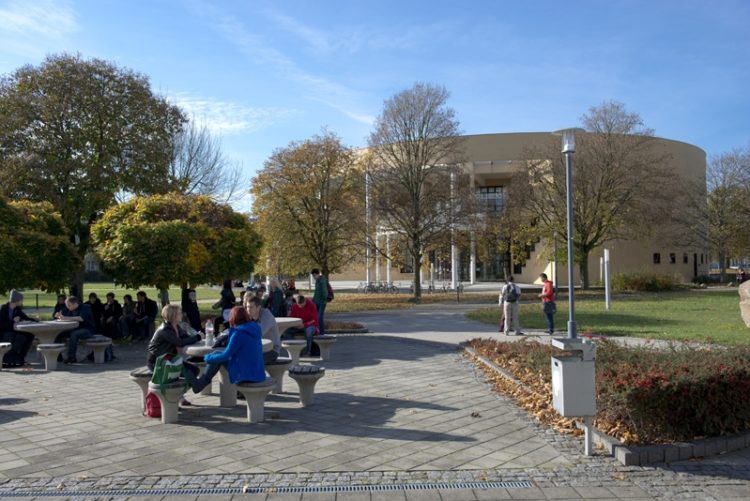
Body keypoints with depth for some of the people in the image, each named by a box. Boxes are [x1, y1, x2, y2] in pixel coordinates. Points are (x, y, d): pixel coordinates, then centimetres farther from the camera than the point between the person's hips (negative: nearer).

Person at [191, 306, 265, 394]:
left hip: (247, 376, -8)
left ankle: (201, 383, 15)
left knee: (216, 355, 3)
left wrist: (208, 358, 3)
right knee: (217, 355, 18)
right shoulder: (254, 328, 5)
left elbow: (226, 355, -12)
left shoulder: (238, 333, -17)